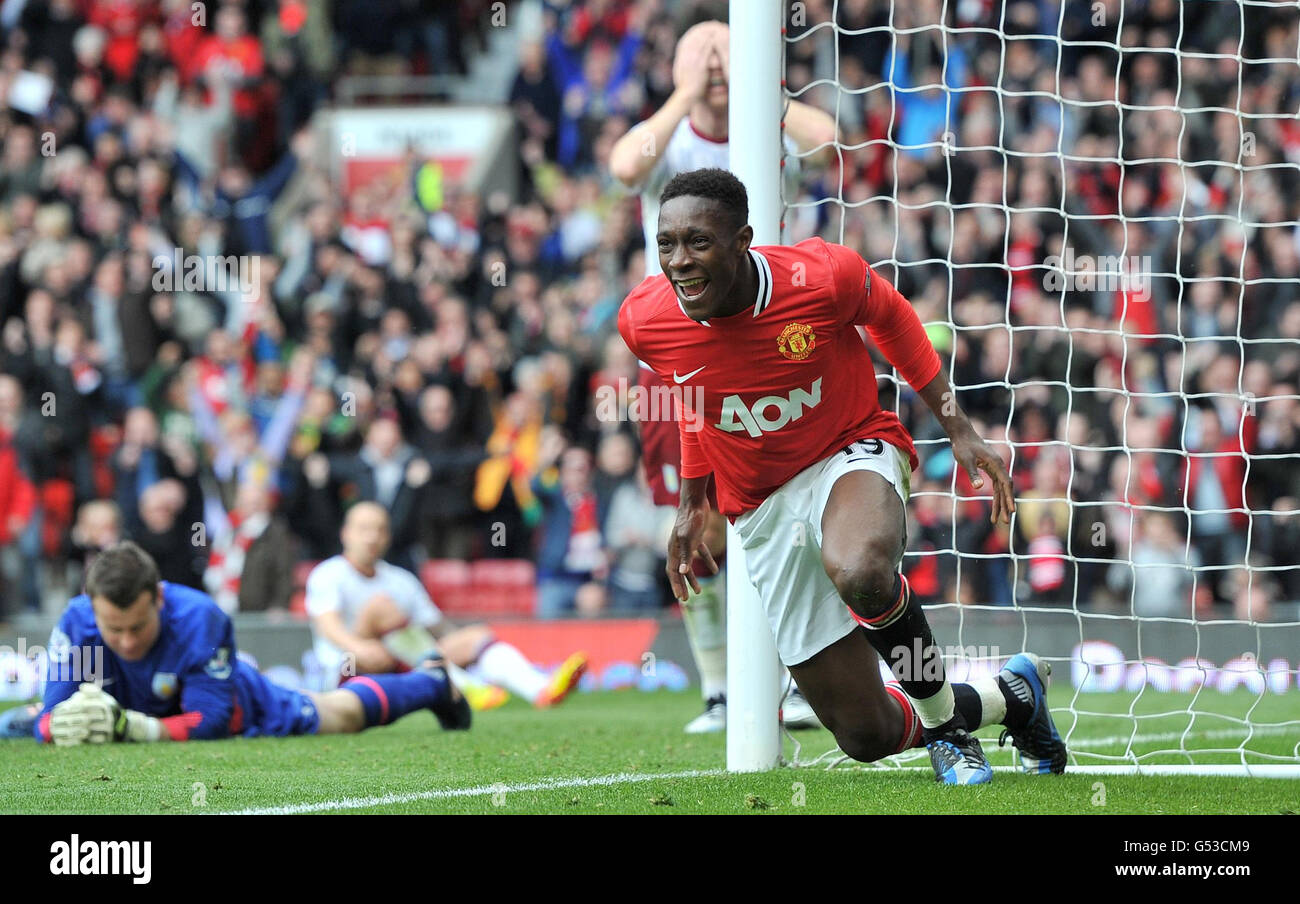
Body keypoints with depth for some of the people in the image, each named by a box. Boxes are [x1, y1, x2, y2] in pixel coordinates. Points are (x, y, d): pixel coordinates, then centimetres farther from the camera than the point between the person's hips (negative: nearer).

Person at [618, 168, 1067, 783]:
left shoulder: (824, 276, -23)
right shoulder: (645, 322, -15)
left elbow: (890, 316, 1)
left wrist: (957, 427, 3)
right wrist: (692, 505, 16)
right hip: (762, 511, 3)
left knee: (860, 574, -43)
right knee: (867, 735, -2)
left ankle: (939, 707, -12)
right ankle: (1004, 696, 30)